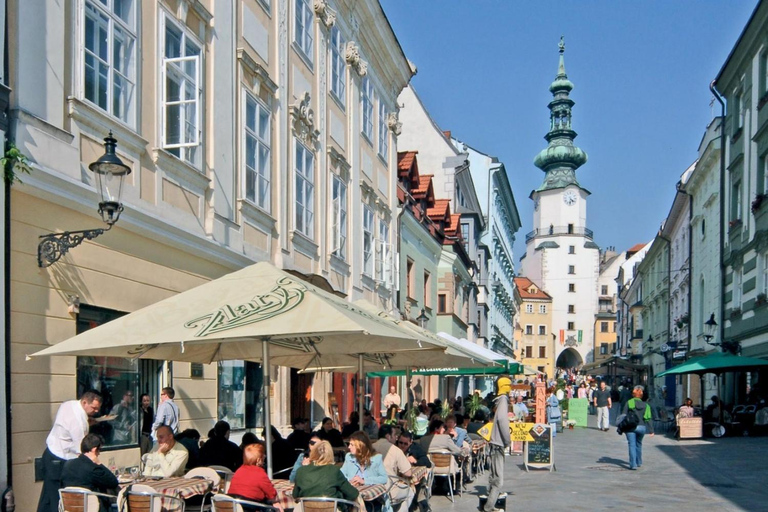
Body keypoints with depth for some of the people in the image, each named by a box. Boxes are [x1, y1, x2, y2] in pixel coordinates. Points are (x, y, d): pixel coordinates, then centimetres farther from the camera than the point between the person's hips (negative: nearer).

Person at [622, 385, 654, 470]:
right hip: (642, 427, 4)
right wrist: (651, 430, 4)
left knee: (632, 445, -3)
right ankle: (639, 462, 33)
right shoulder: (645, 405, 7)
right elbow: (649, 418, 4)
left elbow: (624, 415, -3)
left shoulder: (629, 403, -3)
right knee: (638, 444, 23)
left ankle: (633, 464, -11)